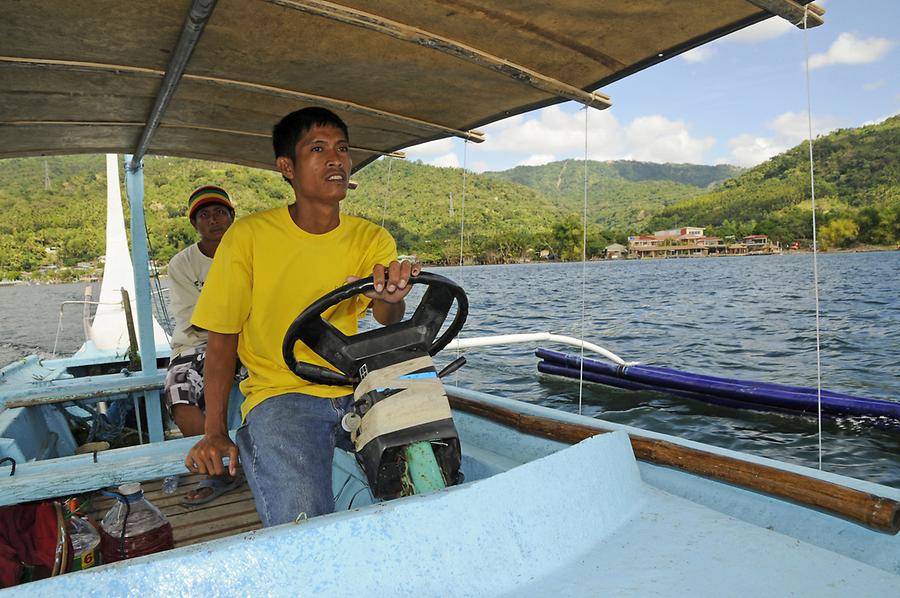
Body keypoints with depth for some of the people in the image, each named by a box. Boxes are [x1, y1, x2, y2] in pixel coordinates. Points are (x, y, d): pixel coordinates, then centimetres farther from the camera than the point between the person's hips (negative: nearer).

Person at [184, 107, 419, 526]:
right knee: (304, 521, -28)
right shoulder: (249, 236, -2)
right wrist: (214, 432, -5)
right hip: (279, 393, -3)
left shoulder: (373, 240, 5)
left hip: (357, 391, 3)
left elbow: (388, 320, -13)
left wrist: (391, 297, -38)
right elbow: (222, 338, 3)